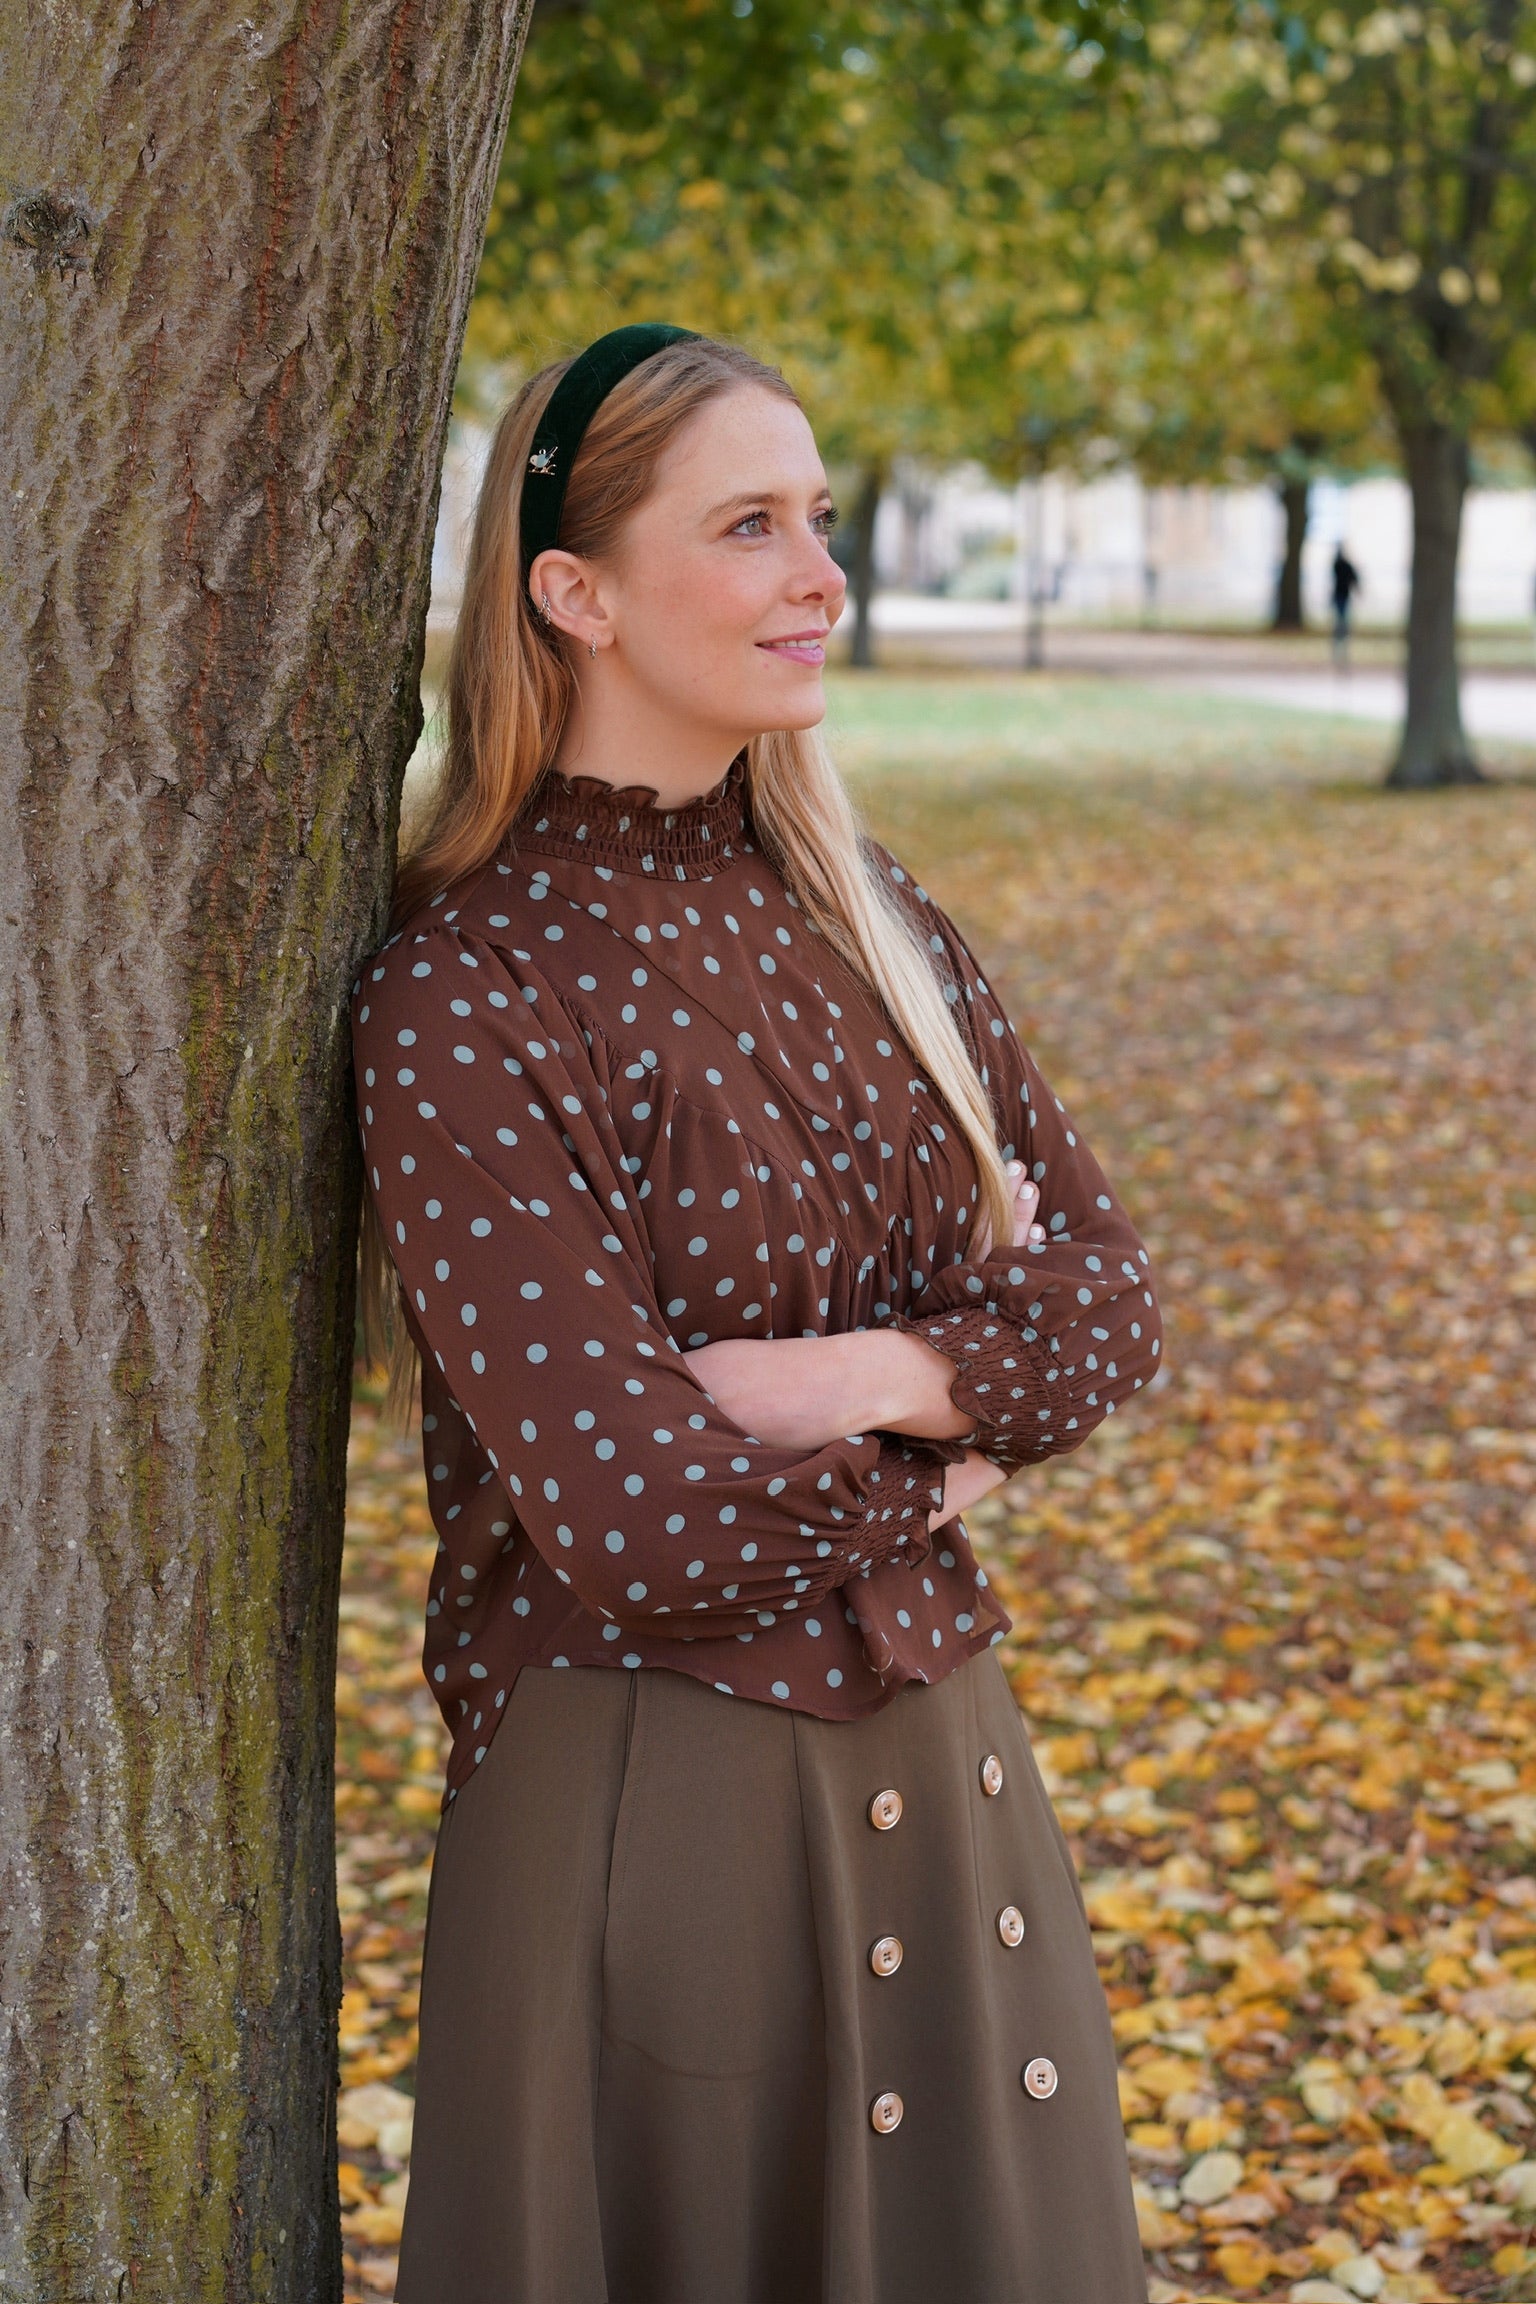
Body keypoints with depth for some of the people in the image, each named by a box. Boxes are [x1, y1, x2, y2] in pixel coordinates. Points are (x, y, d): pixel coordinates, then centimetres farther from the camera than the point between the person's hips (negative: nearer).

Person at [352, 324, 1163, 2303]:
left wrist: (867, 1374, -17)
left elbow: (1107, 1305, 2)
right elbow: (642, 1514, -22)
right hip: (648, 1784, -6)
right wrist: (953, 1439, -7)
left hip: (935, 1749, 6)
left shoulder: (863, 913, 5)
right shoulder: (467, 995, -16)